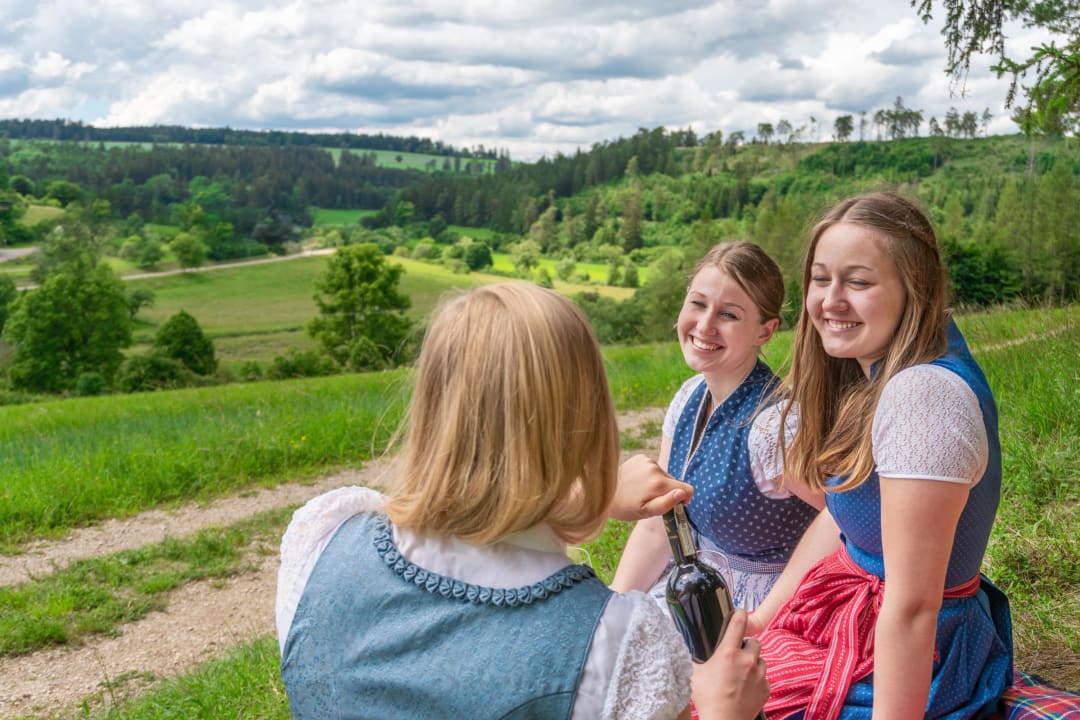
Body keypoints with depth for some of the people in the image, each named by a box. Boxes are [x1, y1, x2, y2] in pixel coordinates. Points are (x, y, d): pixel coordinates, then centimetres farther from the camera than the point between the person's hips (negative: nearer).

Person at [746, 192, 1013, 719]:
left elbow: (912, 608, -28)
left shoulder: (922, 395, -29)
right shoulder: (873, 376, 2)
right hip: (857, 612, 9)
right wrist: (761, 618, 9)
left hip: (905, 665, -8)